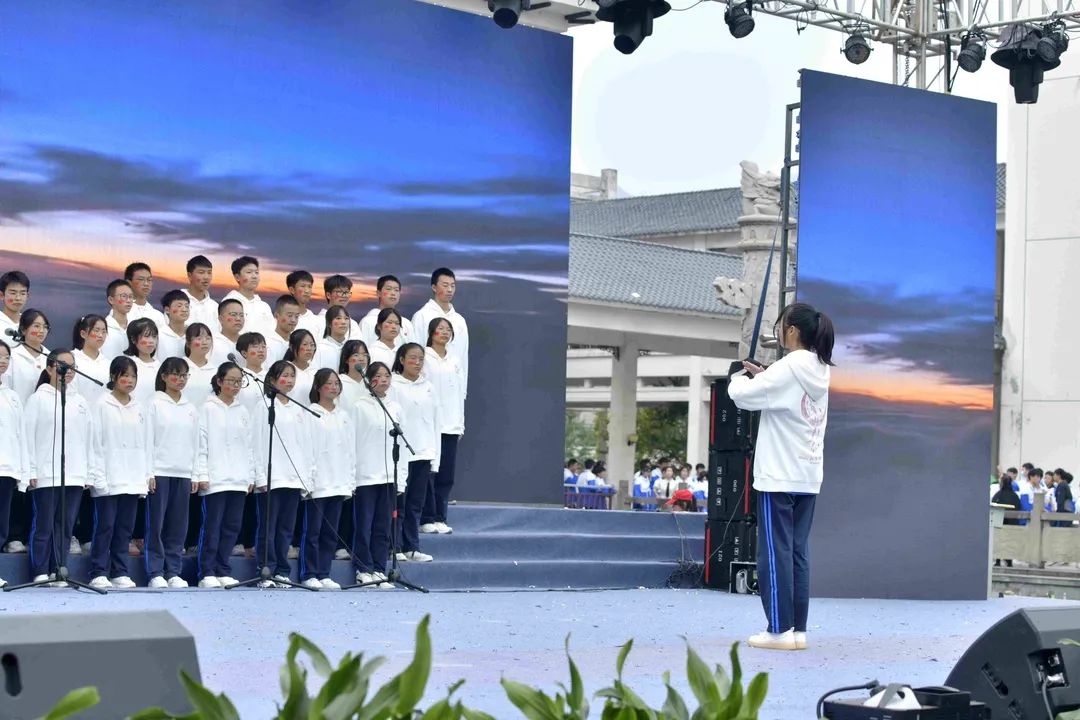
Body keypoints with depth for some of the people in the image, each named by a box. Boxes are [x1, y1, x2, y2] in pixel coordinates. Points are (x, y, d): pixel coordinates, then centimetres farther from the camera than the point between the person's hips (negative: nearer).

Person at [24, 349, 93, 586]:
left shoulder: (80, 402, 15)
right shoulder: (39, 398, 2)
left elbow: (88, 439, 14)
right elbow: (28, 435, -2)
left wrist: (88, 474, 7)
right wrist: (30, 471, -8)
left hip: (75, 476, 4)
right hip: (46, 475, -4)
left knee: (65, 527, 4)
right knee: (44, 526, -3)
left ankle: (57, 571, 9)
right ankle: (41, 573, 2)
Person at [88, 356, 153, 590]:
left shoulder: (139, 408, 13)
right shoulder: (102, 405, -2)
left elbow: (147, 441, 14)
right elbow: (95, 441, -6)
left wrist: (149, 473, 8)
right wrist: (97, 476, -12)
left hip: (133, 479, 5)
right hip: (108, 479, -5)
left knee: (125, 527, 7)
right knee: (105, 525, -4)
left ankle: (120, 572, 12)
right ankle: (99, 573, 0)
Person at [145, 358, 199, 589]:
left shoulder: (191, 408, 14)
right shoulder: (155, 404, 0)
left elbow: (195, 442, 14)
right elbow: (147, 439, -4)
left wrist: (196, 475, 8)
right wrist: (147, 472, -10)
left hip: (183, 473, 4)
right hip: (159, 472, -4)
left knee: (178, 526, 4)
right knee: (156, 524, -4)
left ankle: (173, 572, 9)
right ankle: (155, 574, -1)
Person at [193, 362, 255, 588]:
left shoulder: (242, 411, 14)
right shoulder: (208, 409, -1)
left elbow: (249, 445, 15)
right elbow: (201, 443, -4)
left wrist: (250, 476, 10)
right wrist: (202, 474, -10)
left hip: (238, 480, 5)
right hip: (215, 479, -5)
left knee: (232, 527, 4)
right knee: (212, 526, -4)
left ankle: (223, 572, 11)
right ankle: (207, 573, 0)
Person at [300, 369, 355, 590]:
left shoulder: (344, 417, 14)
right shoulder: (310, 414, -3)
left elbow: (351, 452, 15)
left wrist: (350, 483, 9)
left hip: (338, 484, 5)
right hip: (316, 485, -5)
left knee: (330, 532, 7)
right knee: (312, 530, -3)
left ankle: (324, 574, 12)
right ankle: (308, 575, 2)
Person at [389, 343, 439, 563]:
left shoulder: (428, 387, 12)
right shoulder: (393, 386, -4)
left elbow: (435, 421, 14)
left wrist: (435, 456, 10)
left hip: (423, 453, 5)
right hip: (401, 453, -5)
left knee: (416, 503, 8)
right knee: (398, 501, -1)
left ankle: (411, 547, 14)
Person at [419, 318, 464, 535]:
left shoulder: (455, 362, 16)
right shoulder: (425, 358, -2)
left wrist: (460, 424, 12)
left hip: (450, 426, 5)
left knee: (446, 476, 5)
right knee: (429, 473, -6)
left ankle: (439, 518, 12)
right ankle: (427, 519, 0)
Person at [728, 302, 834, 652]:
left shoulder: (788, 368, -15)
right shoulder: (819, 370, 11)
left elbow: (744, 396, -14)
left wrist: (740, 377, 6)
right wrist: (761, 375, 14)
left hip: (779, 477, -8)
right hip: (808, 476, 8)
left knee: (775, 552, -3)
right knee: (798, 552, 8)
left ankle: (780, 629, -3)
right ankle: (798, 629, 8)